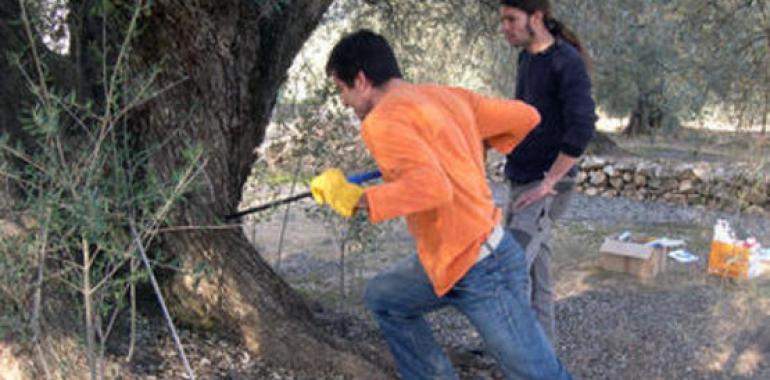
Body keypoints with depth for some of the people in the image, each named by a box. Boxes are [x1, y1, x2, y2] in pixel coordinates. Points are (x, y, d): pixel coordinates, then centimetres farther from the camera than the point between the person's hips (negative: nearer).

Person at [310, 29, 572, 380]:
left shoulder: (383, 120, -18)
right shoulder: (447, 96, 7)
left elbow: (434, 187, -33)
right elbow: (526, 117, 9)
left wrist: (356, 200, -23)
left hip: (481, 271, -9)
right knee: (382, 298, 22)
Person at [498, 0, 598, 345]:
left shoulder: (567, 62, -14)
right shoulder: (527, 58, 12)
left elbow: (582, 129, -24)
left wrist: (547, 182, -21)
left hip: (547, 189, -9)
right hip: (521, 185, 9)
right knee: (534, 272, 13)